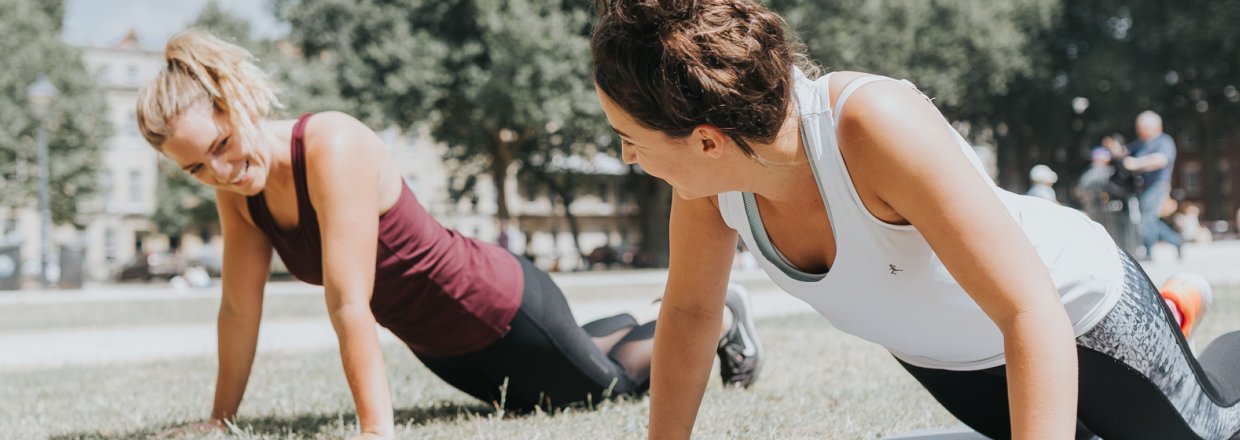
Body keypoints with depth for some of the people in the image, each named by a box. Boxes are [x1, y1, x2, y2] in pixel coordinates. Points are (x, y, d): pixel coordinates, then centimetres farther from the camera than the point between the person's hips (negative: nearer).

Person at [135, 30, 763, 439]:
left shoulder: (334, 148, -36)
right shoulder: (240, 186, -14)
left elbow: (349, 304, -40)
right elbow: (239, 307, -6)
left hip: (500, 305, -8)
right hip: (437, 344, 8)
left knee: (609, 381, 18)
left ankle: (715, 315, 44)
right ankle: (658, 313, 56)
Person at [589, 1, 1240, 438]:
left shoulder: (878, 126, -45)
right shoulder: (711, 174, -27)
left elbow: (1033, 315, -46)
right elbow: (689, 312, -8)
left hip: (1076, 312, -6)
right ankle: (1171, 313, 54)